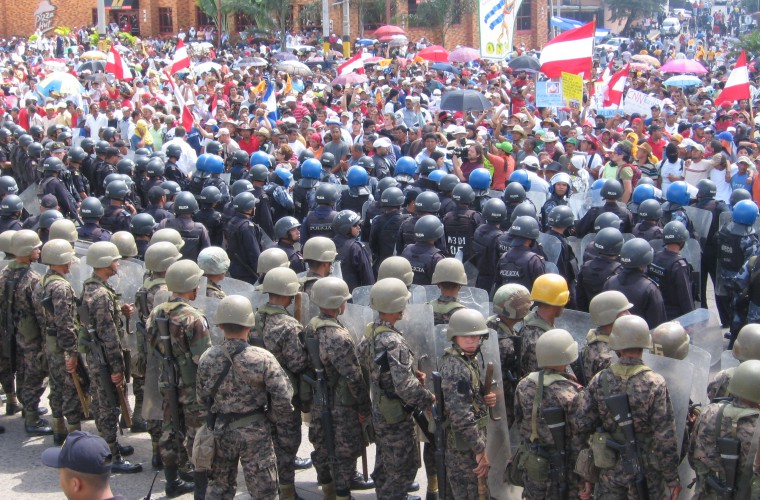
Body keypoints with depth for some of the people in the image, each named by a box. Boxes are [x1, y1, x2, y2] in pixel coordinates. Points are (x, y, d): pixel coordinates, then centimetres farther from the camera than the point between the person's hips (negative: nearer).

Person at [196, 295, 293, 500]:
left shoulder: (207, 358, -8)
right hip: (254, 432, -3)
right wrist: (274, 416, 0)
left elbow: (202, 397, 2)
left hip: (220, 431, 4)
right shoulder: (263, 359, -19)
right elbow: (283, 398, -19)